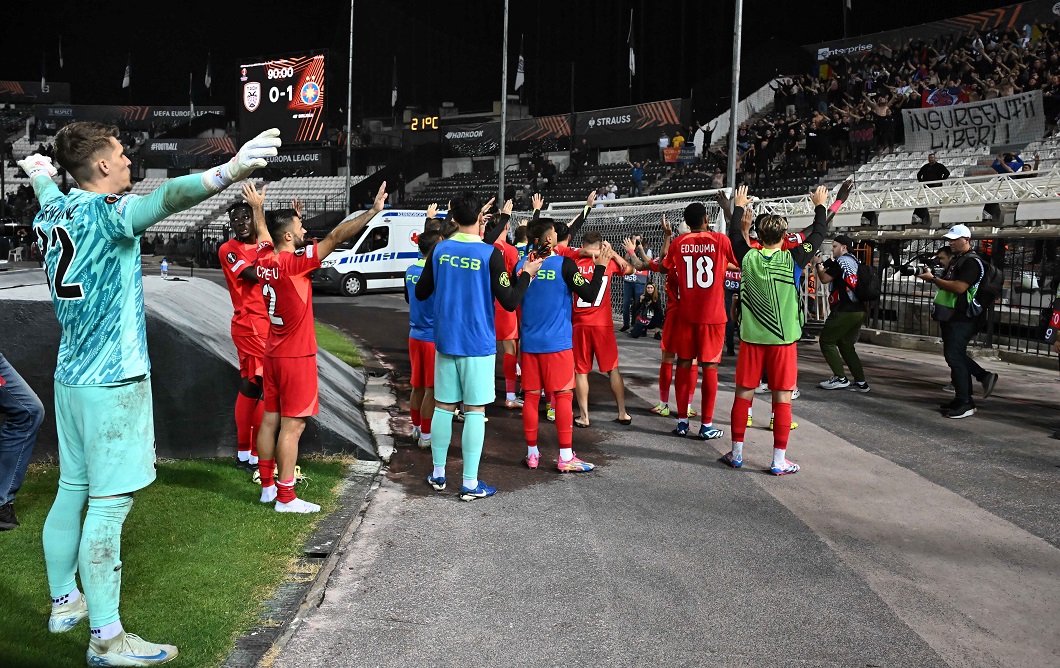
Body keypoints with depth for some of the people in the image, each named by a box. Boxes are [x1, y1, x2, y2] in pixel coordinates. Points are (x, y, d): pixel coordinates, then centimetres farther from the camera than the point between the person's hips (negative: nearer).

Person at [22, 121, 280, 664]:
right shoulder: (104, 210, -16)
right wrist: (228, 171, -55)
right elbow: (165, 198, -38)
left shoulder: (52, 212, 9)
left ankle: (63, 602, 33)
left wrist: (39, 173, 60)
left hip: (71, 375, 9)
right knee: (108, 504, -6)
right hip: (113, 379, -9)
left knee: (71, 491, 18)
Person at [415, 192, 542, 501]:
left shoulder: (439, 250, 0)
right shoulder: (490, 254, -12)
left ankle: (438, 474, 22)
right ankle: (470, 483, 3)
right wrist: (527, 274, 2)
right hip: (478, 344, -4)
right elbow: (509, 302, -13)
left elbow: (421, 293, 9)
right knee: (474, 409, 1)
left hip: (445, 341, 4)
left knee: (443, 406, 13)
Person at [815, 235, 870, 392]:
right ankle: (861, 382, 10)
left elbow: (824, 278, -6)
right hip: (859, 311, 8)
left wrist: (818, 265, 11)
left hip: (845, 312, -8)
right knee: (846, 345, 16)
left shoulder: (841, 261, -8)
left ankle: (840, 378, -3)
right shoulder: (855, 261, 17)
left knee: (826, 340, 3)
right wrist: (823, 265, 16)